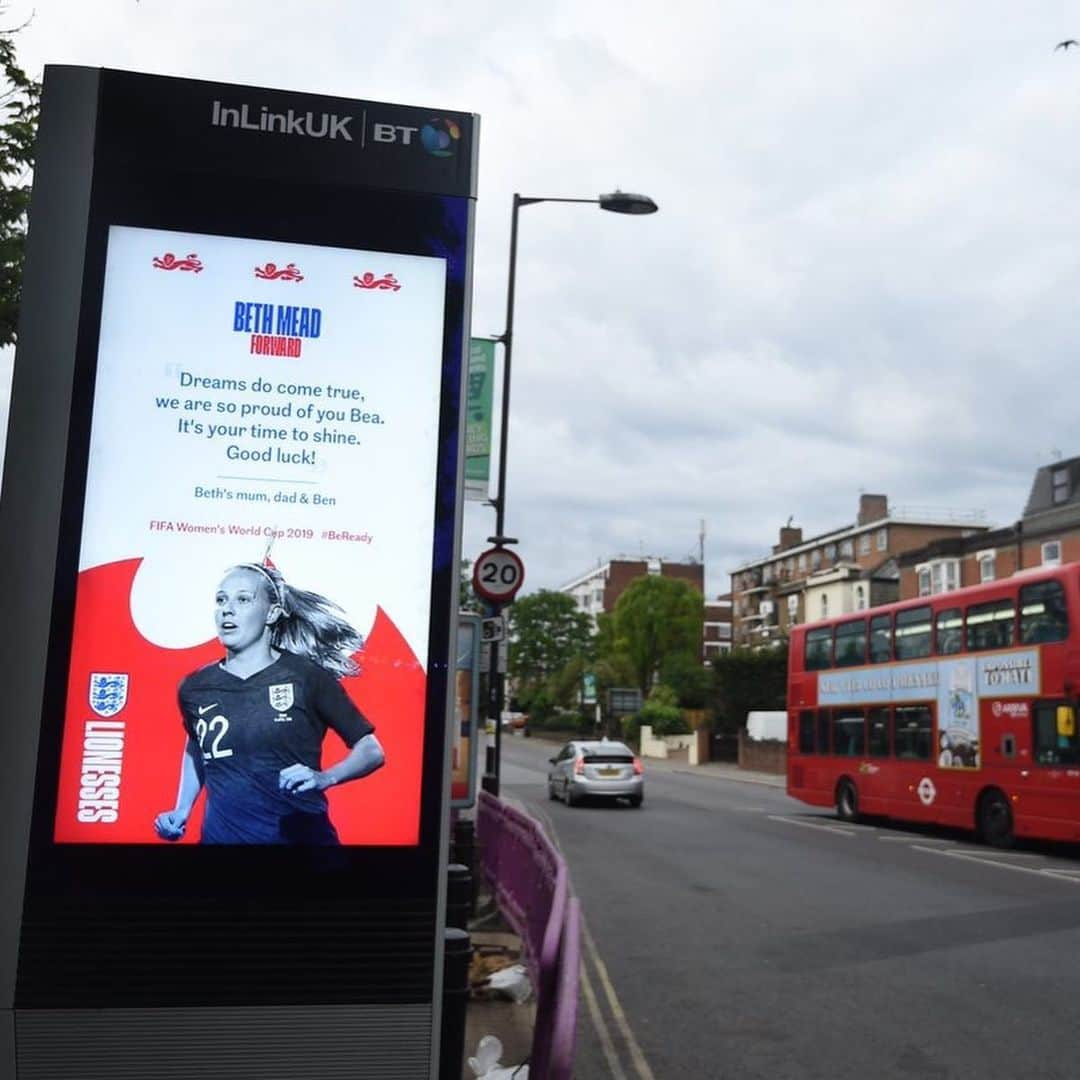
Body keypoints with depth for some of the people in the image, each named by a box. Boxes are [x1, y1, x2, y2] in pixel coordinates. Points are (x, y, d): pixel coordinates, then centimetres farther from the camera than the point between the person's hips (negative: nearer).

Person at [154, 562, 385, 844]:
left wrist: (324, 778, -20)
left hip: (300, 835, -2)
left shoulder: (307, 676, -10)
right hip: (221, 835, 3)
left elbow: (371, 751, -4)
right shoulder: (195, 687, -1)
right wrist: (182, 810, 8)